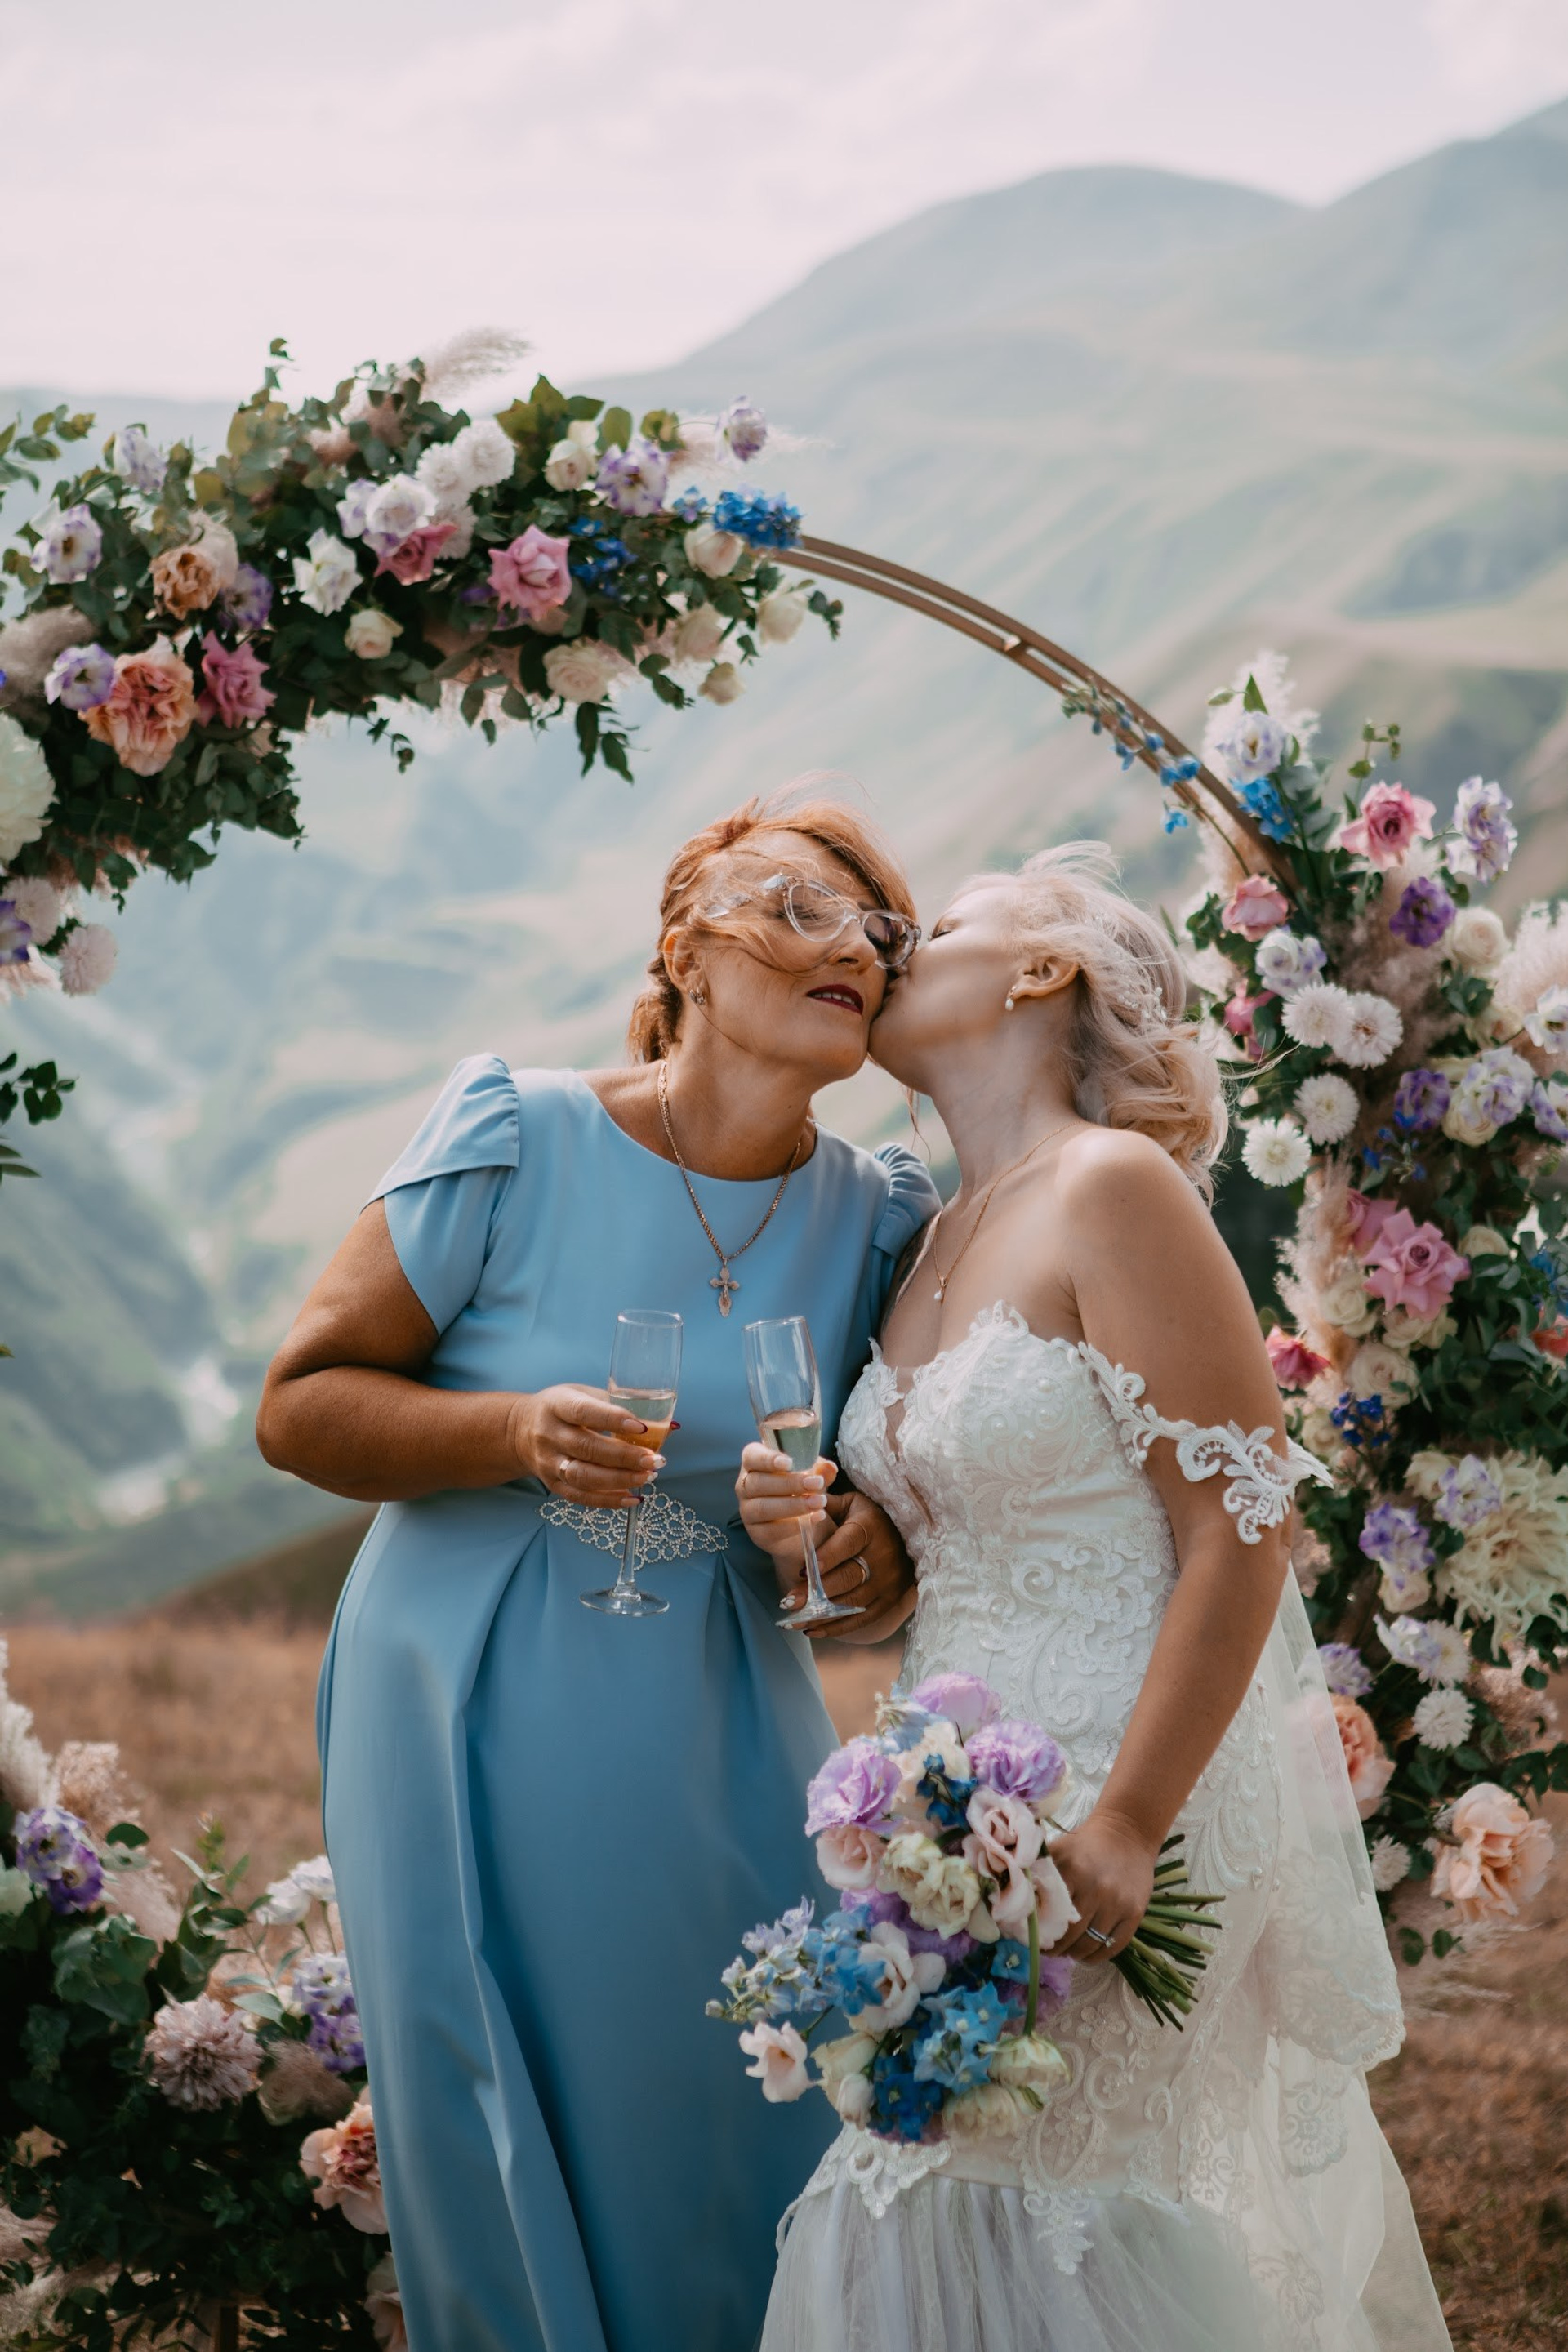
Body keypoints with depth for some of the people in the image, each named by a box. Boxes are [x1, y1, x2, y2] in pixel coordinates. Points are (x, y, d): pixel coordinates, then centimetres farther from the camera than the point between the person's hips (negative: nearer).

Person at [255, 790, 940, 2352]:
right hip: (476, 1728, -3)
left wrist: (880, 1547, -10)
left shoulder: (872, 1220, 1)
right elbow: (300, 1405, -7)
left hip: (716, 1738, 3)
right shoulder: (519, 1139, -10)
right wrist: (515, 1433, -23)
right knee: (505, 2162, 4)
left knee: (742, 2137, 5)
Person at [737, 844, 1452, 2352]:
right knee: (934, 2204, 8)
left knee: (1027, 2213, -6)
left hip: (1128, 1792, -8)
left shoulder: (1114, 1189, -12)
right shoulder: (941, 1239, 13)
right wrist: (819, 1535, 0)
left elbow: (1240, 1539, -18)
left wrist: (1124, 1827, -22)